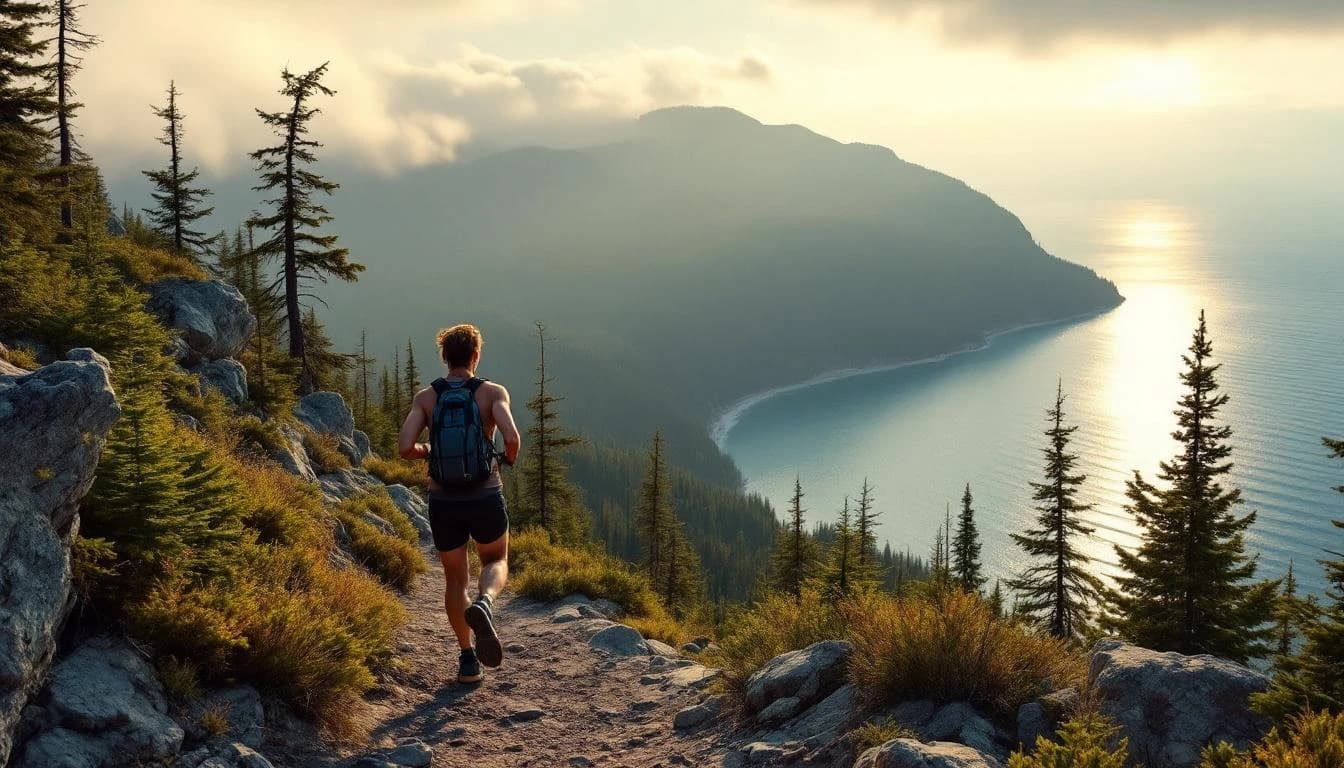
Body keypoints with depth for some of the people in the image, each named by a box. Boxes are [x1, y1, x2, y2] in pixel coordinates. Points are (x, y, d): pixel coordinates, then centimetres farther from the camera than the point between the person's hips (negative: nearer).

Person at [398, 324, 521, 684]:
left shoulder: (425, 397, 0)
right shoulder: (492, 392, -5)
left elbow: (405, 448, -11)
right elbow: (511, 436, -21)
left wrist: (426, 451, 11)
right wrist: (510, 458, 1)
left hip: (443, 501, 2)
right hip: (485, 498, -1)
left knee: (455, 579, 18)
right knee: (496, 562, 22)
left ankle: (468, 659, 16)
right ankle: (483, 603, -12)